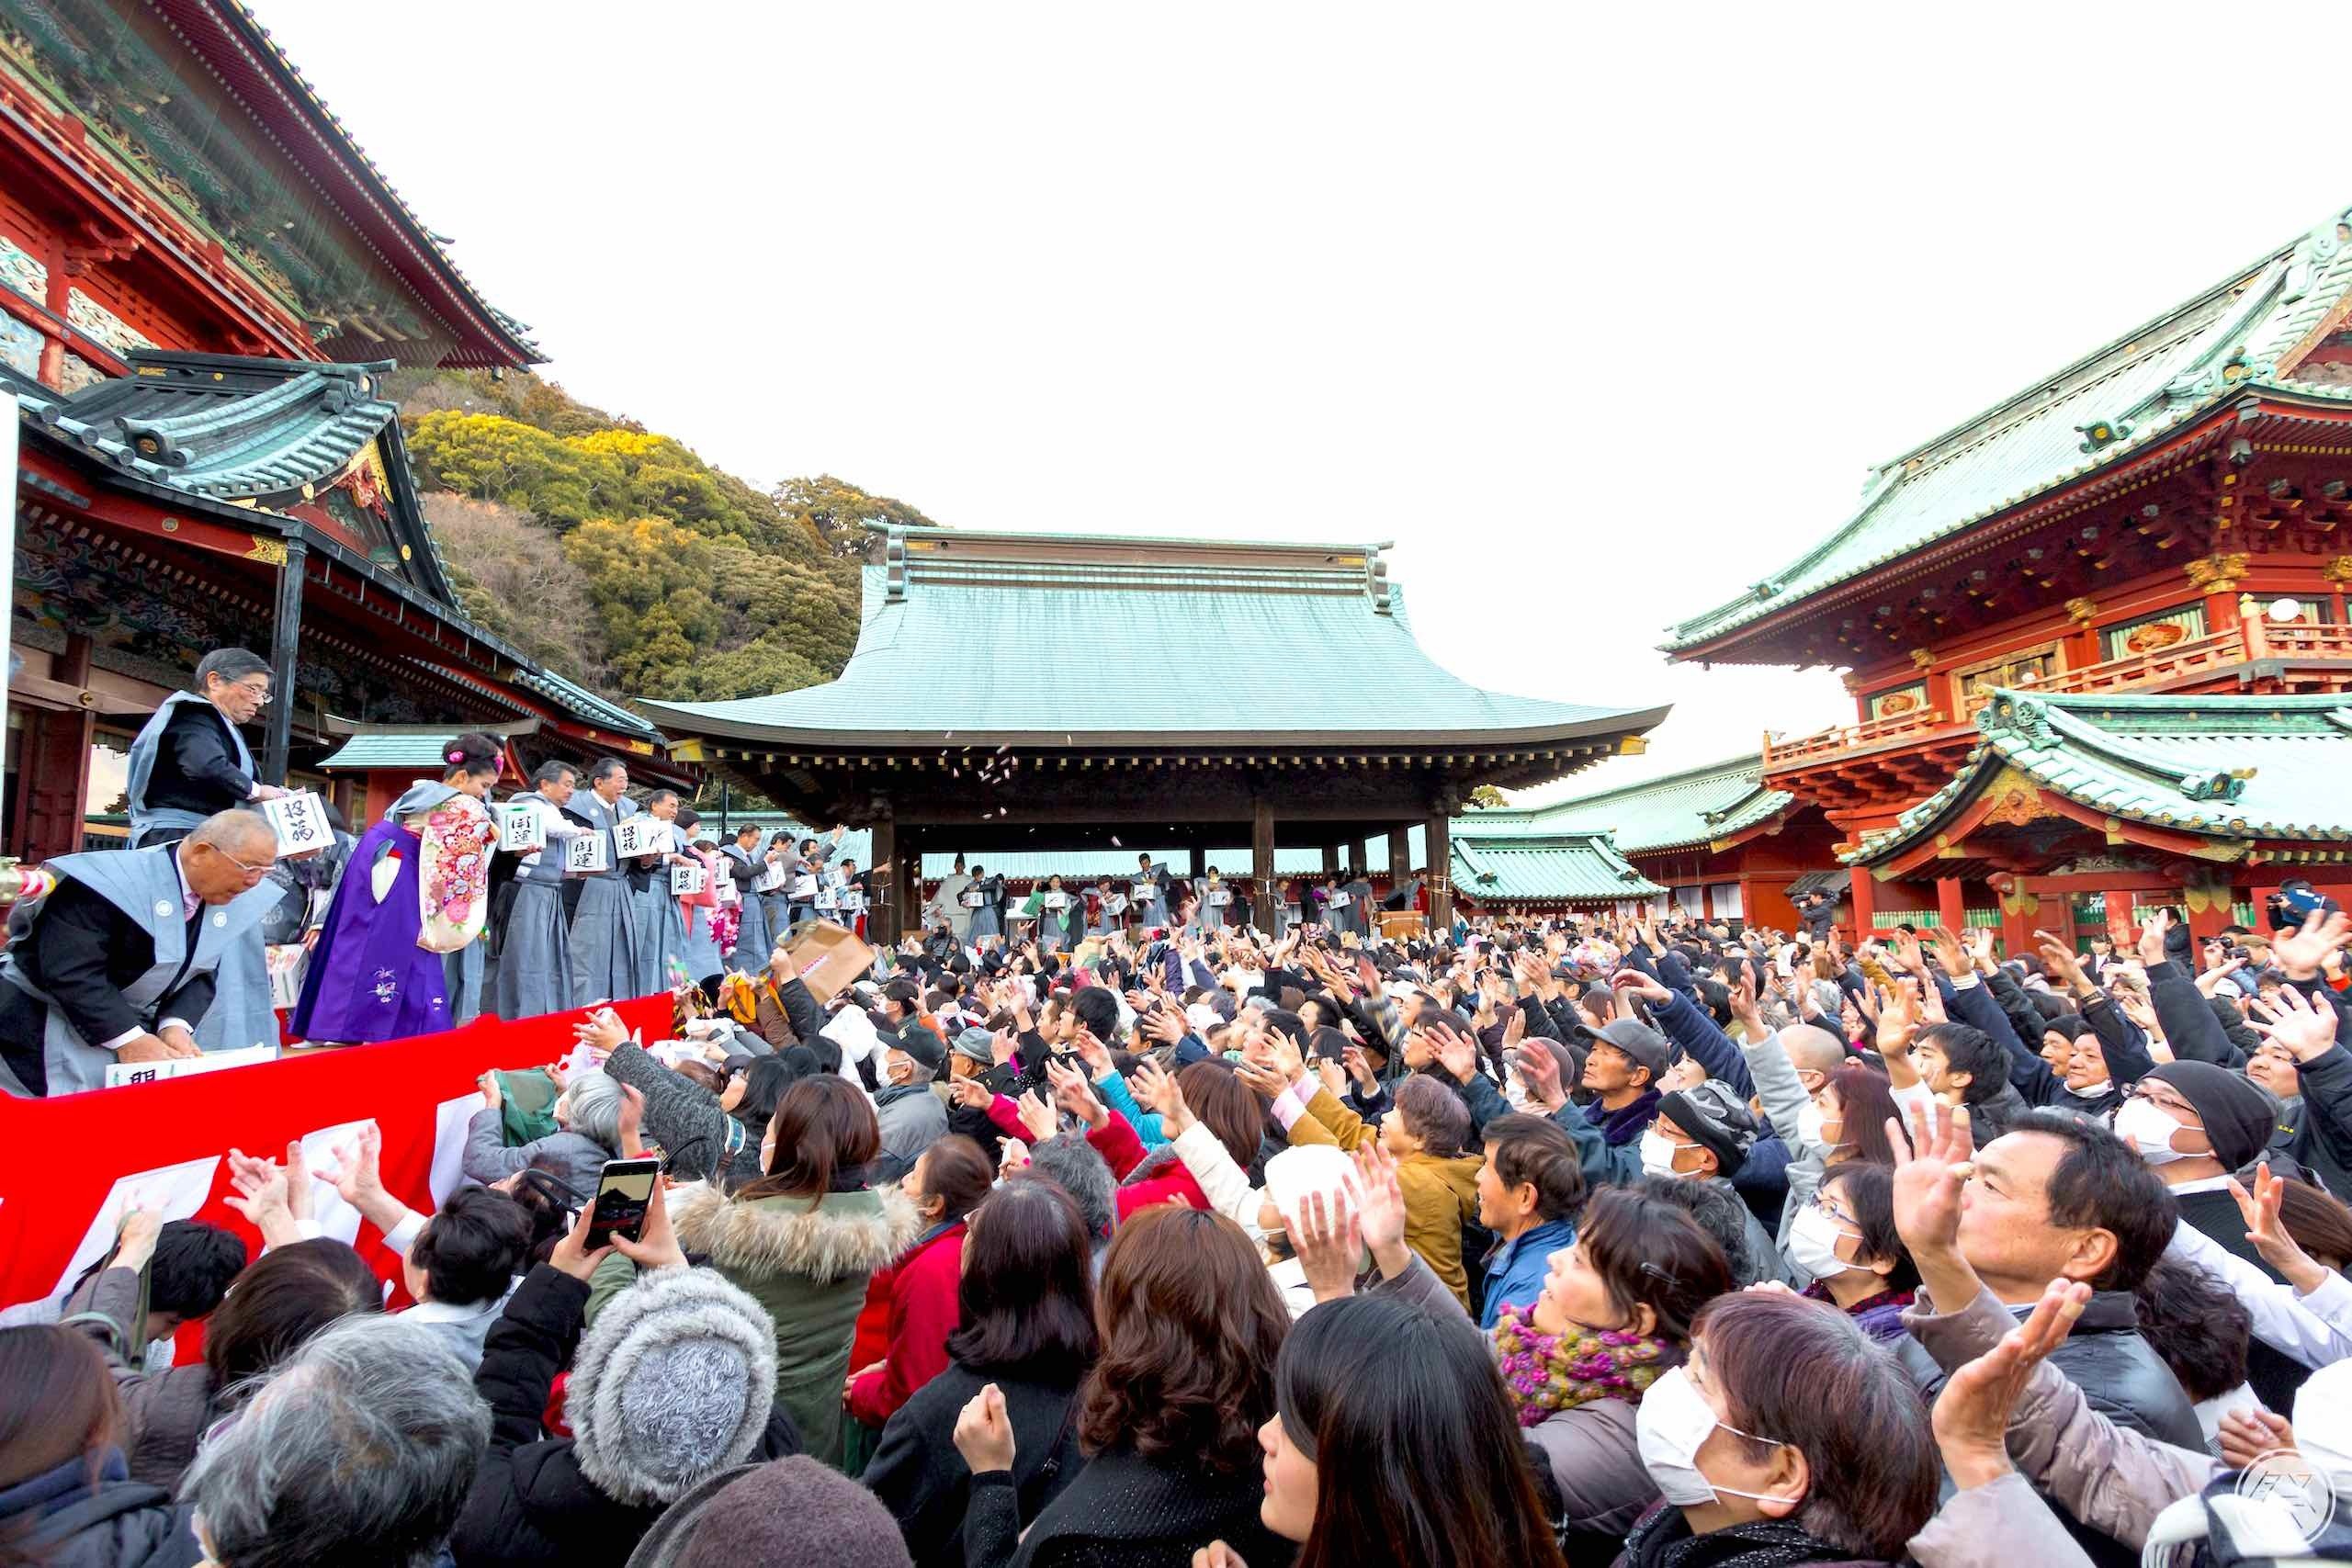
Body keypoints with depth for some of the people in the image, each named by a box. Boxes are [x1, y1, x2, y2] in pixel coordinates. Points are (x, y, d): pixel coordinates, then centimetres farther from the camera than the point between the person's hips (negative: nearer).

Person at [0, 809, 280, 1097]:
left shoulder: (235, 902, -4)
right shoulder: (114, 880, -25)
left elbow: (202, 975, 1)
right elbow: (71, 971, -28)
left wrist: (176, 1025, -17)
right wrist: (128, 1038, -30)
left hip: (131, 1024, 6)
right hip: (42, 1025, -6)